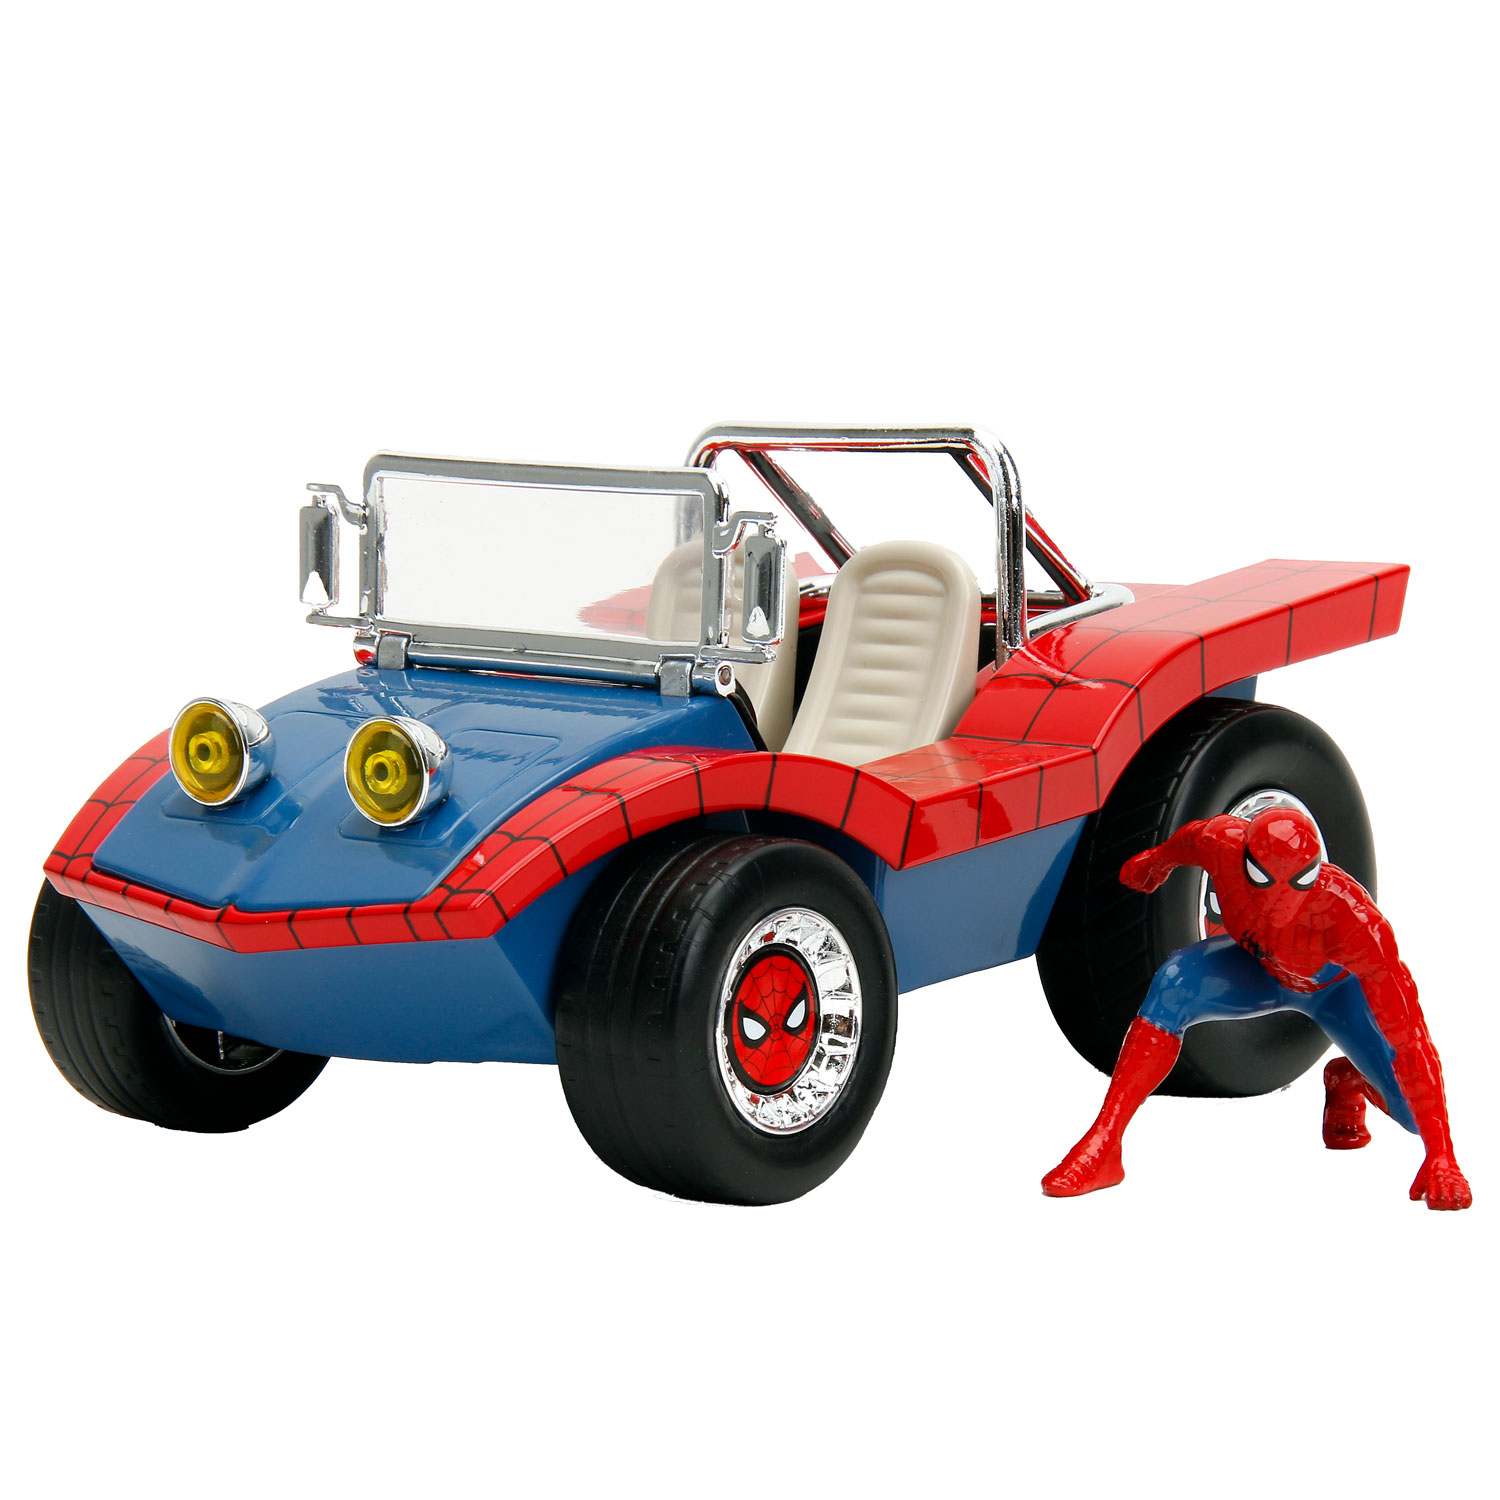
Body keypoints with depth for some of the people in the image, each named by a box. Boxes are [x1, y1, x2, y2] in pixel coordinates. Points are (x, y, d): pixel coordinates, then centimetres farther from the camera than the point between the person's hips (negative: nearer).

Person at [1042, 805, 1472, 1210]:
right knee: (1176, 984, -30)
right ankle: (1101, 1148, -27)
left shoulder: (1351, 918, -46)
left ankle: (1350, 1080, 23)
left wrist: (1441, 1155, -45)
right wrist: (1156, 861, 14)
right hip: (1258, 969, 2)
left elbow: (1408, 1035, -43)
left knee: (1418, 1112, -14)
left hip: (1338, 988, -2)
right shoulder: (1224, 844, -38)